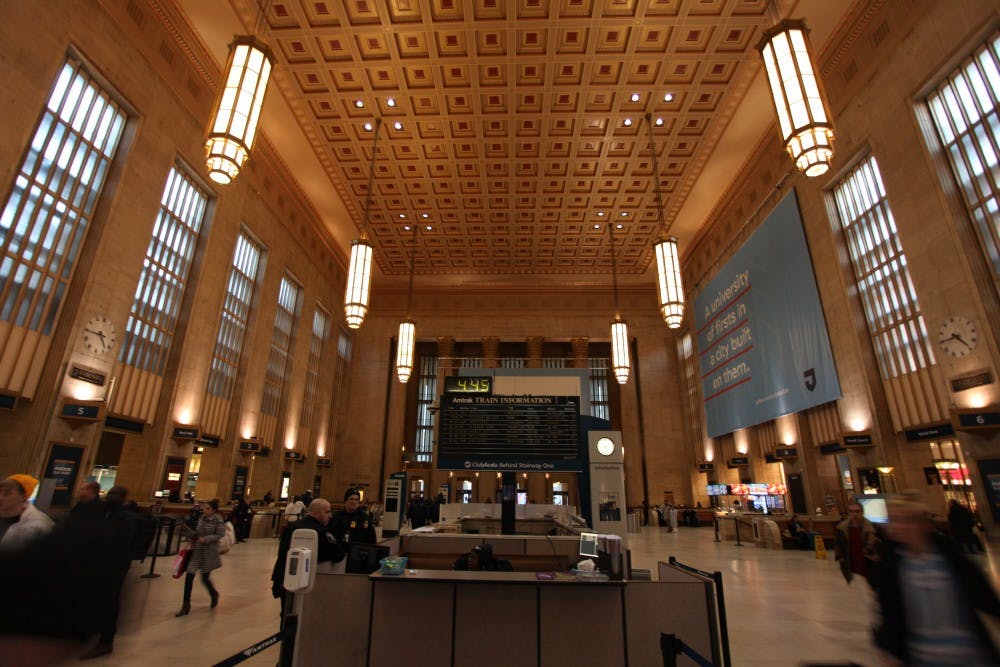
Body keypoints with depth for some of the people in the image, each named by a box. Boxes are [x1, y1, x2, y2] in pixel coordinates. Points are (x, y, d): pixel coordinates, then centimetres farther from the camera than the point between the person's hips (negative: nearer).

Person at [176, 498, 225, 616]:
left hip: (209, 552, -5)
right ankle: (186, 605, 10)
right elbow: (196, 534, 9)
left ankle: (214, 595, 40)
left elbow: (219, 535, -13)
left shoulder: (218, 520, -12)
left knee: (205, 578, 9)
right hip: (196, 550, 5)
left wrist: (206, 539, -24)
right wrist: (186, 529, -5)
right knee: (189, 577, -4)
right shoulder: (201, 519, 5)